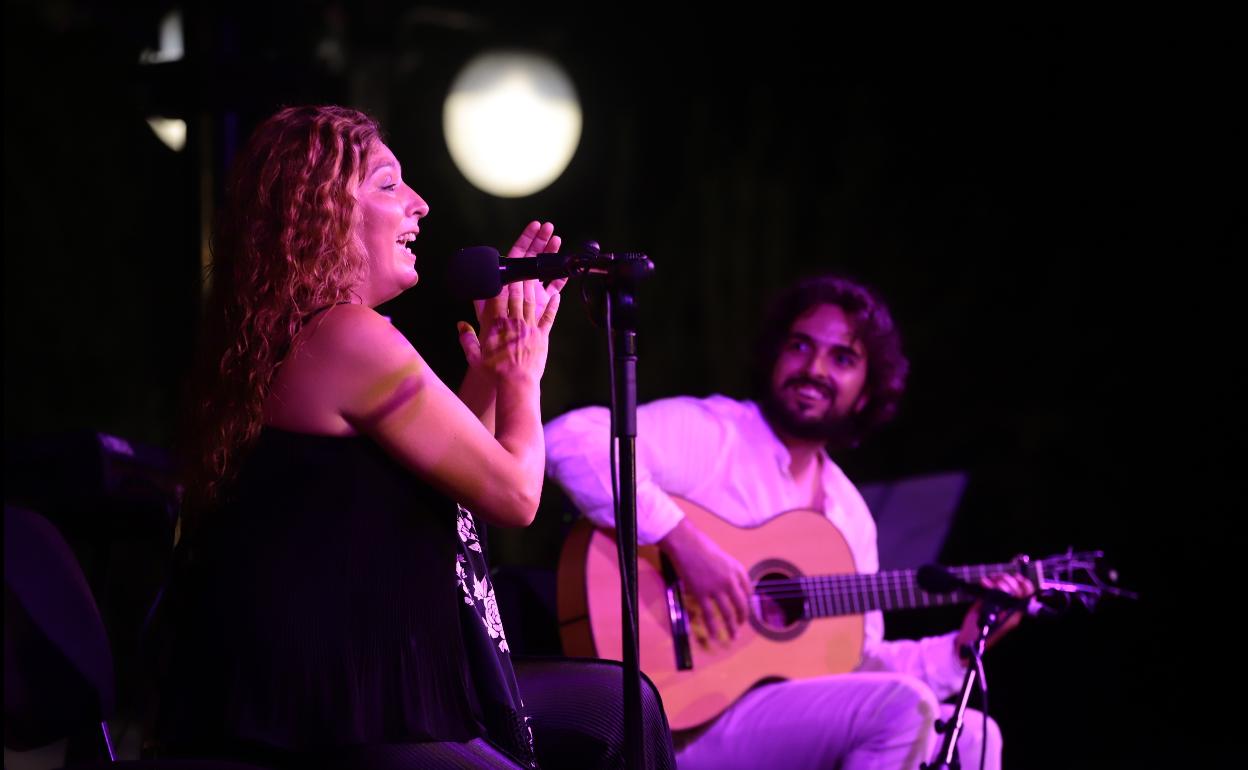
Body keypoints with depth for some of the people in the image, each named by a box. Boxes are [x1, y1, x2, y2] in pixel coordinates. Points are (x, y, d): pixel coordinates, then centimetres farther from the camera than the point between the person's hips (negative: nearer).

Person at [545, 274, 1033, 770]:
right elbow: (569, 439, -22)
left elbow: (855, 663, 20)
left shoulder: (849, 514, 18)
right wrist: (681, 540, -27)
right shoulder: (709, 432, -5)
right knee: (900, 706, -24)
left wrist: (960, 649, 5)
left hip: (790, 719, 8)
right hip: (684, 723, -8)